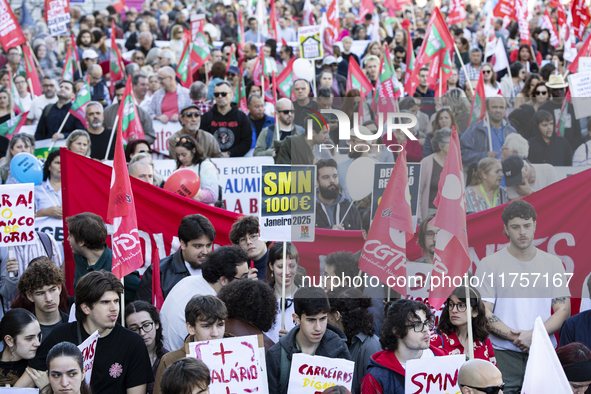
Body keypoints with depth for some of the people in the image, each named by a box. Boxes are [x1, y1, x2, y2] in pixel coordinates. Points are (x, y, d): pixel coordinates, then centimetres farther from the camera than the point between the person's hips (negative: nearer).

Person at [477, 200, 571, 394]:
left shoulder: (553, 263, 11)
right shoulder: (489, 264, 4)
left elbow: (563, 309, 6)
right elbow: (484, 313, -1)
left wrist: (534, 335, -10)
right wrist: (514, 337, -14)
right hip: (505, 354, -2)